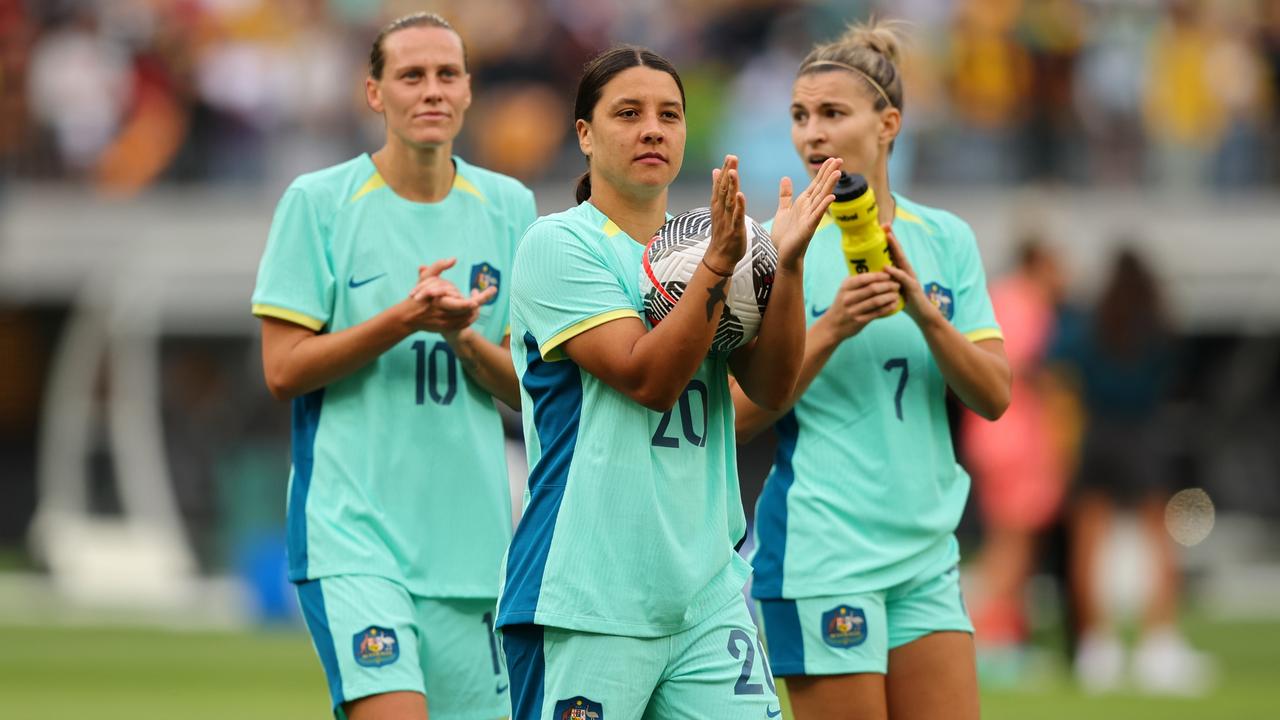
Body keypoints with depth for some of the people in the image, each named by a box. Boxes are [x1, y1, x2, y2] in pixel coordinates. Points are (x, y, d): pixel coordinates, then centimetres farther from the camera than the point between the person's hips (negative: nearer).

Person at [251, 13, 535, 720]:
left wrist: (461, 334, -12)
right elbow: (283, 369, -4)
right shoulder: (317, 202, -1)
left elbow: (528, 387, 10)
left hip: (470, 537, 4)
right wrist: (403, 321, -17)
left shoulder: (509, 208, 9)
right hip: (349, 529, -4)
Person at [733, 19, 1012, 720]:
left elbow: (994, 397, 3)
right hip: (821, 553, -4)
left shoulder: (945, 240, 8)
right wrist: (832, 330, -19)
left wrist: (924, 311, -13)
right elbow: (739, 417, -8)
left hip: (925, 551, 4)